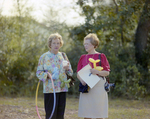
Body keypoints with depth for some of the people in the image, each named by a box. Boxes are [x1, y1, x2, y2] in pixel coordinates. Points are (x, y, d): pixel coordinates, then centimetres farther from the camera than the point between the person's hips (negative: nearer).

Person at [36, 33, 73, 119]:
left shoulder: (63, 55, 13)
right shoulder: (44, 57, 1)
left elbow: (70, 72, 16)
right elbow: (39, 73, -1)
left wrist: (67, 68, -7)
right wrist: (47, 75, -19)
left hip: (62, 88, 4)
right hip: (50, 89, -4)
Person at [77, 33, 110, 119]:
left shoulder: (101, 56, 1)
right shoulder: (83, 57, 14)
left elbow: (107, 72, -2)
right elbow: (78, 73, 13)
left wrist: (97, 72, -21)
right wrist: (82, 80, -9)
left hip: (98, 86, -4)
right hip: (86, 86, 4)